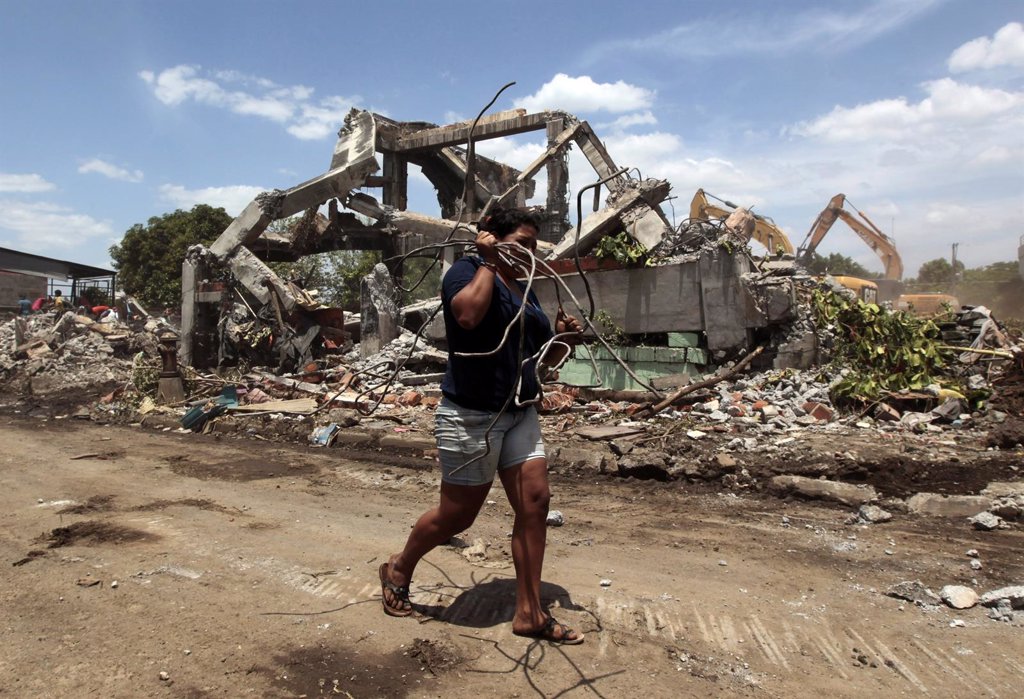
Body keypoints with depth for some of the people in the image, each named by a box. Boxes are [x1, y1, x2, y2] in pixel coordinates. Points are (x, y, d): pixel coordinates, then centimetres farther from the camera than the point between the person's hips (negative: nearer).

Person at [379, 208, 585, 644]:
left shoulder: (524, 289, 17)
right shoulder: (467, 271, -5)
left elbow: (543, 358, 21)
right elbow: (468, 314, -29)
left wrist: (563, 338, 0)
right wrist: (488, 262, -16)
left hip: (520, 414, 8)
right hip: (471, 416, -8)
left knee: (534, 502, 1)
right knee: (457, 515, 5)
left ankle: (529, 613, 13)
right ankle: (398, 570, 33)